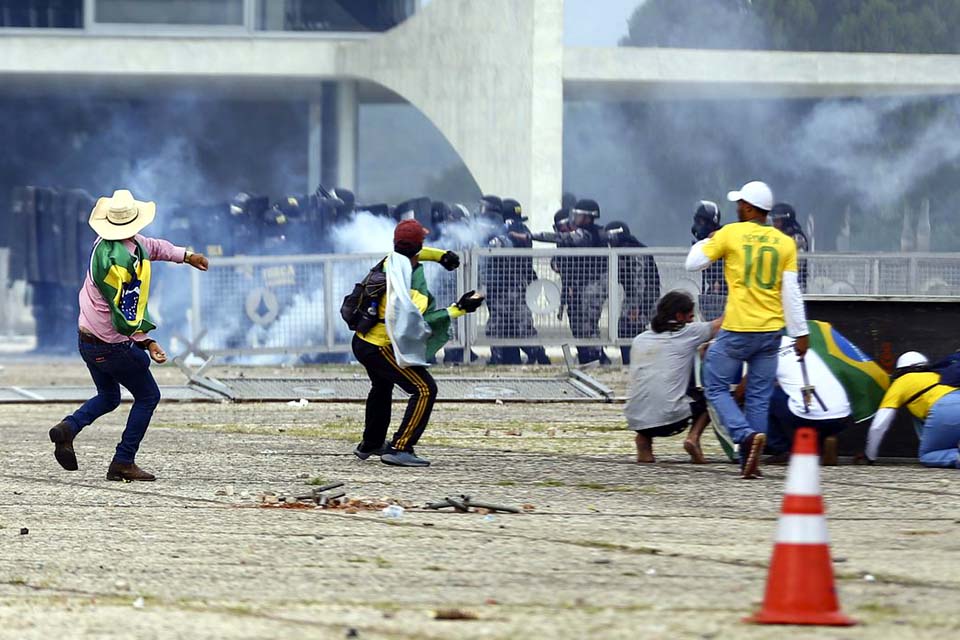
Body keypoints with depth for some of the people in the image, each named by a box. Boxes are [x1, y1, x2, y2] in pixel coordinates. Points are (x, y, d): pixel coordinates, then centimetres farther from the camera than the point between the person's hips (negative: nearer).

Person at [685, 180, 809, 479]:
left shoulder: (731, 234, -4)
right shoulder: (785, 243, 4)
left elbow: (693, 263, 3)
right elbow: (791, 292, 1)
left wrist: (707, 241, 22)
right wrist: (801, 333, 3)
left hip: (737, 331, -4)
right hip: (771, 331, 4)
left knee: (716, 385, 8)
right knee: (759, 397, 10)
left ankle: (746, 435, -15)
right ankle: (750, 463, 7)